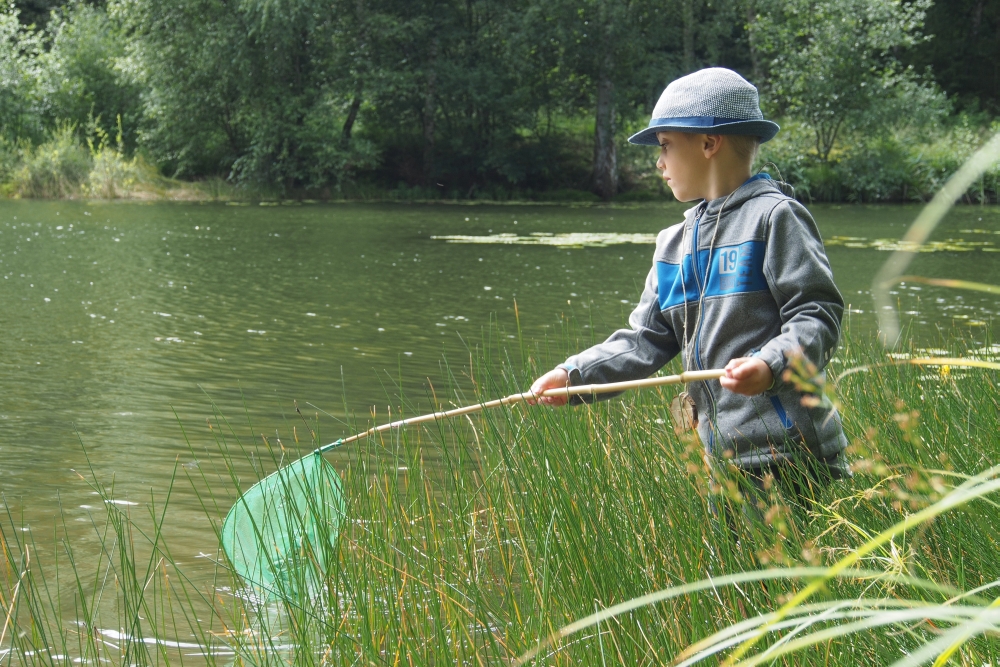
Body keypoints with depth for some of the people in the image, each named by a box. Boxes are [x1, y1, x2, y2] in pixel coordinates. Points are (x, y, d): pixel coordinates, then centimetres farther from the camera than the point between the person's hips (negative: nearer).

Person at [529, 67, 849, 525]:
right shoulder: (674, 245, 18)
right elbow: (646, 339, 16)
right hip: (725, 457, 7)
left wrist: (770, 366, -29)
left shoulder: (774, 218, -5)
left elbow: (818, 315, -12)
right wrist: (573, 375, 4)